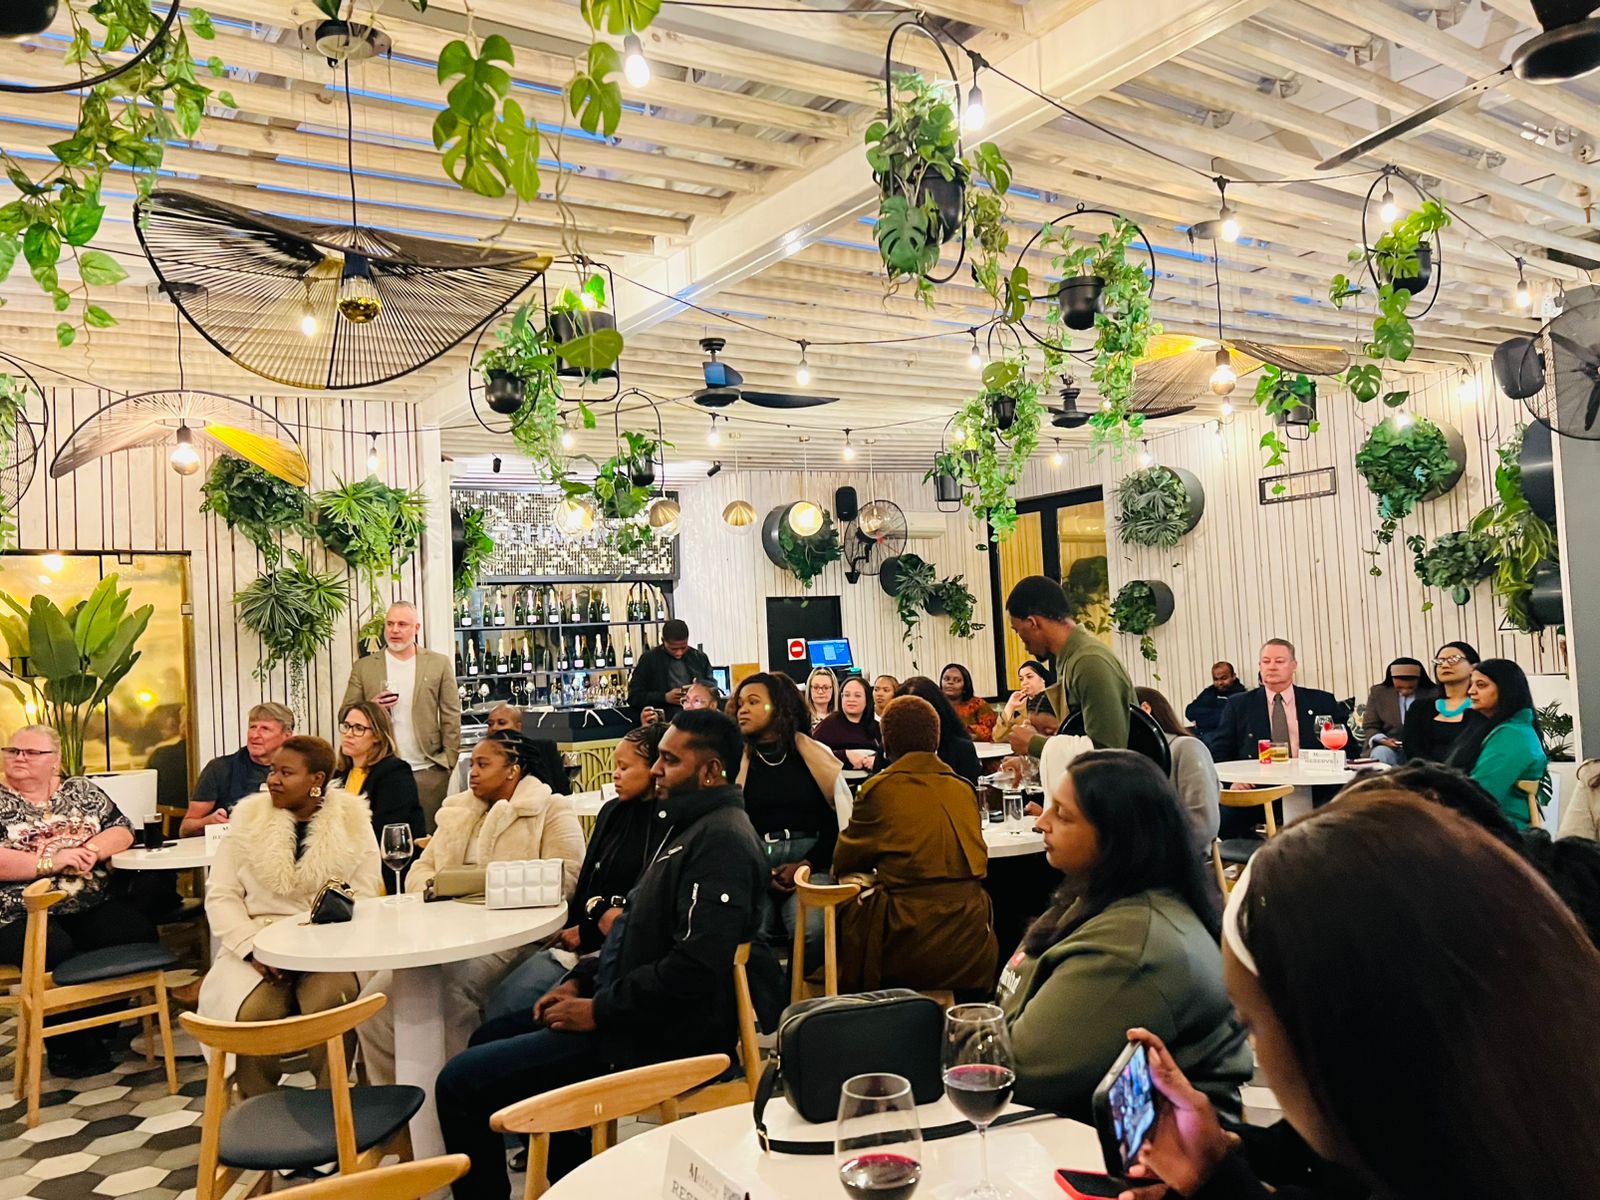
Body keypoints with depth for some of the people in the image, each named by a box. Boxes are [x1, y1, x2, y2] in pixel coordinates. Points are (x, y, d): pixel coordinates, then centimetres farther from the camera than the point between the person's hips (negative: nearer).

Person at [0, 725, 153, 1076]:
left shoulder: (80, 790, 13)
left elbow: (122, 831, 9)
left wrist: (92, 850, -12)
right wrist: (50, 861, -20)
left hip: (92, 906, 4)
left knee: (138, 934, -21)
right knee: (59, 954, -33)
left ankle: (99, 1027, -1)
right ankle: (68, 1046, -9)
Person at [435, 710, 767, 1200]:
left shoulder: (722, 838, -21)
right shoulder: (690, 825, 13)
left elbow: (697, 965, -29)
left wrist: (600, 1010, -19)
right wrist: (582, 980, 10)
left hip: (658, 1035, -11)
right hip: (615, 1004, 11)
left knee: (460, 1082, -12)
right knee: (489, 1039, 25)